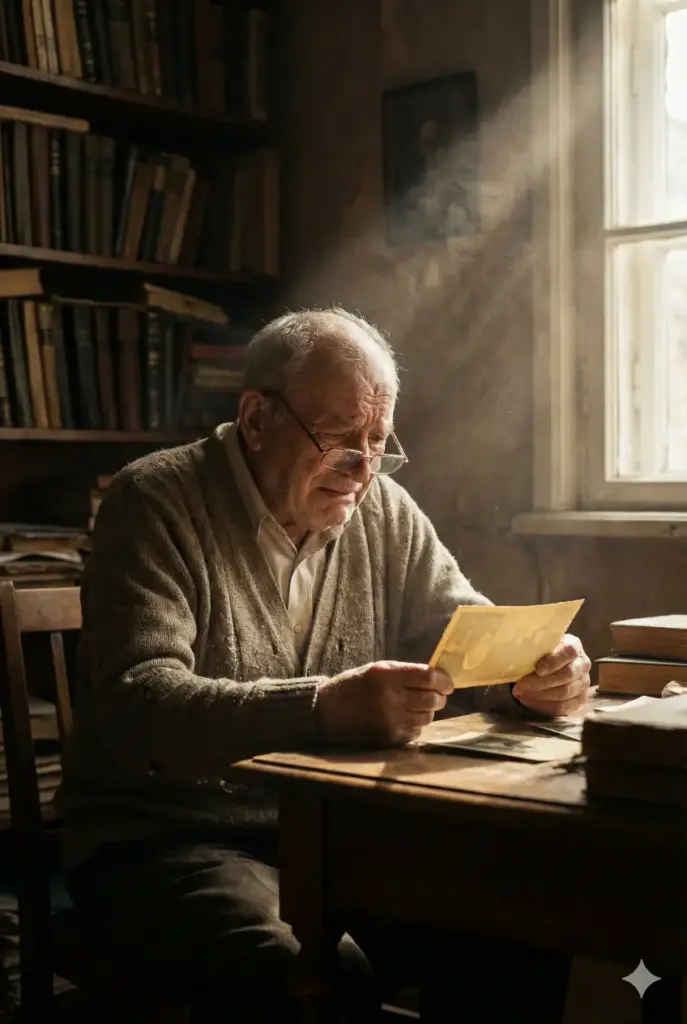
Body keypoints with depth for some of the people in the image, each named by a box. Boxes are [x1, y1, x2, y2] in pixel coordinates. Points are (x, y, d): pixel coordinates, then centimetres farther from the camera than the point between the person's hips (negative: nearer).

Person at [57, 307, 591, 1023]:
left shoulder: (385, 514, 8)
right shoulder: (155, 502, -10)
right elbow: (137, 702, -22)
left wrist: (537, 673, -14)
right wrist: (321, 710, -38)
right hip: (163, 835, -5)